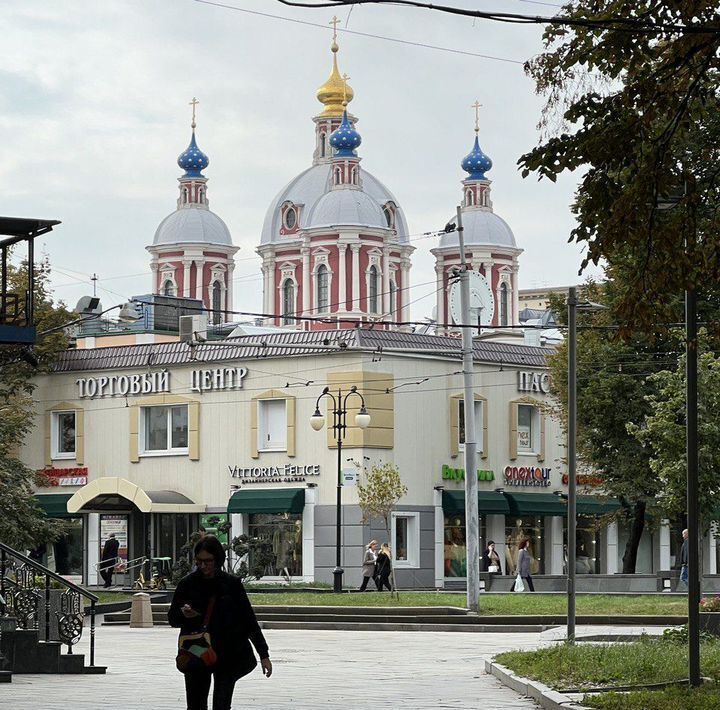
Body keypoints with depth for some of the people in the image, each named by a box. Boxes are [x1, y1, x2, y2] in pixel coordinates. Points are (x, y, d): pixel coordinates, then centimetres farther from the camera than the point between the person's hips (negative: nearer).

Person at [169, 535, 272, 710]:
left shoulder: (231, 584, -1)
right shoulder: (187, 584, 1)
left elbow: (249, 620, 3)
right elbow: (172, 619, 8)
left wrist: (264, 655, 2)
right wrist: (183, 614, -17)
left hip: (227, 656, -1)